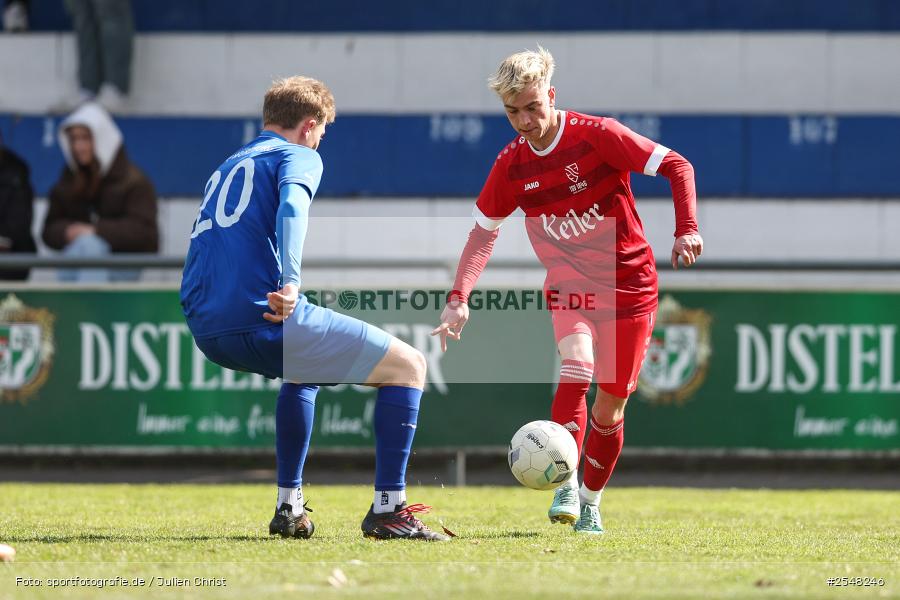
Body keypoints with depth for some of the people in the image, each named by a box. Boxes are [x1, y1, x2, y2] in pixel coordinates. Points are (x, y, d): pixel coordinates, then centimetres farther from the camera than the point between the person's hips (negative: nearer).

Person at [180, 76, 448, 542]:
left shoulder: (226, 168, 29)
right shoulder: (298, 156, 6)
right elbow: (292, 207, -17)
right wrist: (290, 282, -30)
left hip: (205, 328, 8)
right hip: (263, 317, -8)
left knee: (300, 372, 39)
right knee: (407, 365, 3)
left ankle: (289, 508, 34)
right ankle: (388, 509, -3)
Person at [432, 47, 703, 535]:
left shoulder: (596, 135, -16)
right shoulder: (510, 165, -3)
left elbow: (676, 167, -13)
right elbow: (483, 233, 8)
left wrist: (686, 229, -24)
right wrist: (459, 298, -3)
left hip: (629, 284, -1)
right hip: (568, 284, 1)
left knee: (610, 404, 3)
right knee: (576, 366, -28)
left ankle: (590, 501, 23)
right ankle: (566, 485, -26)